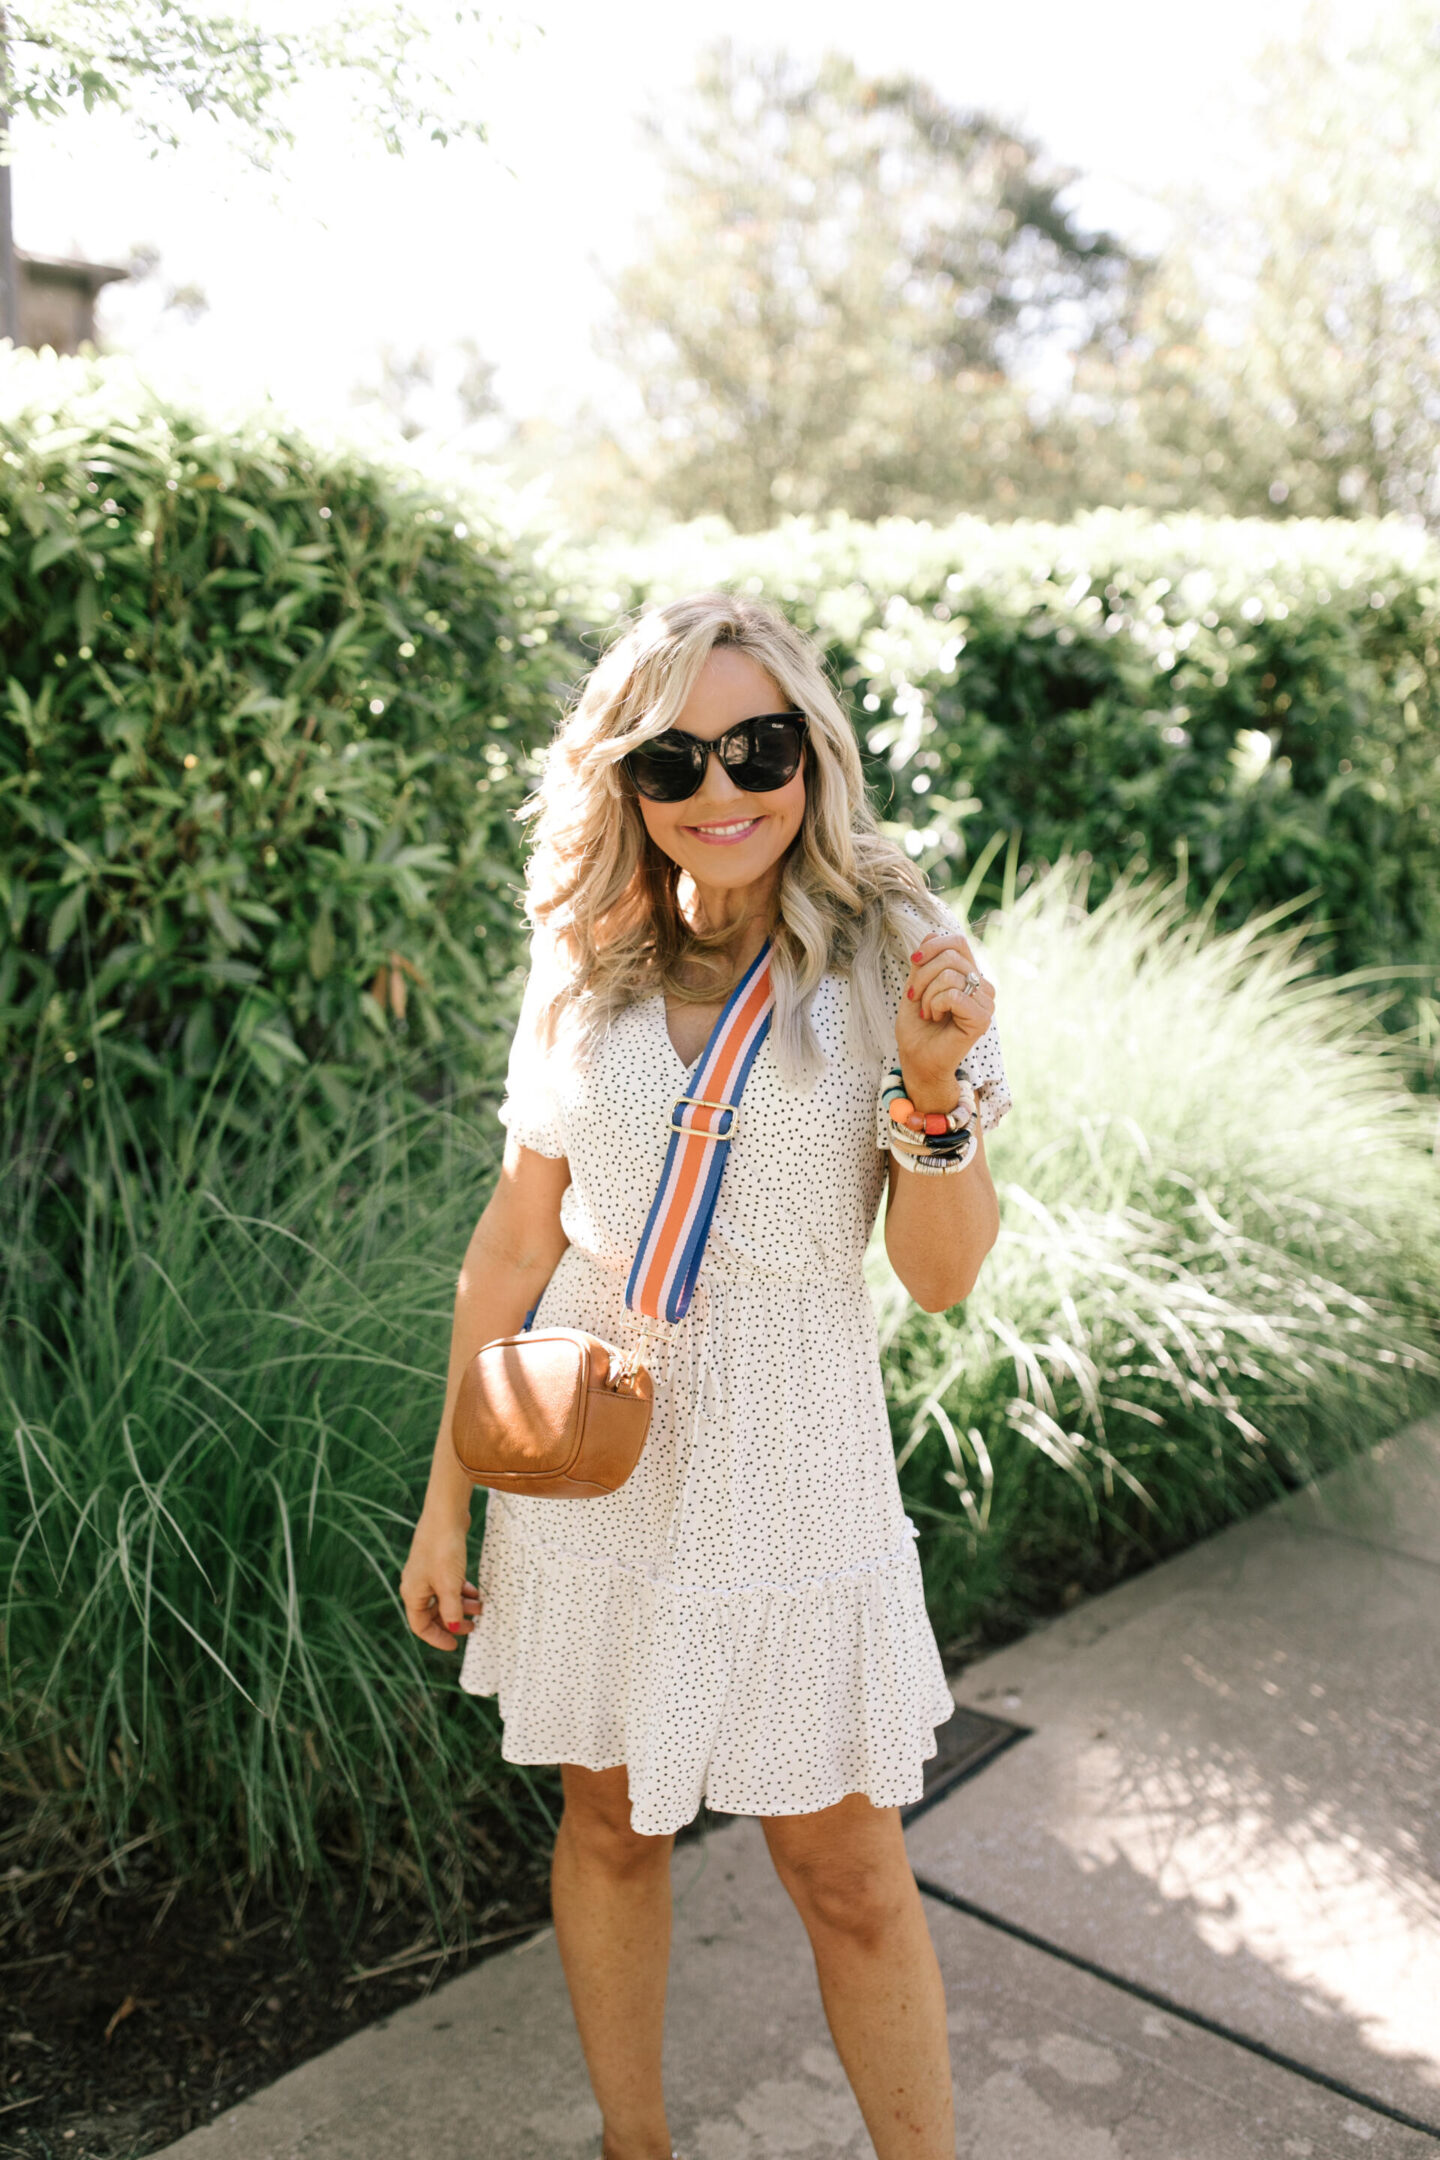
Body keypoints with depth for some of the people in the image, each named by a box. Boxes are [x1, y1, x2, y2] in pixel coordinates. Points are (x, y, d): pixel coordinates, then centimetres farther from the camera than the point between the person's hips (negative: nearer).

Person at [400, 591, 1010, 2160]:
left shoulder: (890, 958, -7)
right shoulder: (583, 971, -1)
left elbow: (943, 1277, -8)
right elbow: (514, 1242, 4)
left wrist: (934, 1085, -26)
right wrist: (447, 1501, 7)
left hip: (794, 1469, -2)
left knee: (848, 1867, 6)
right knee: (610, 1820, 17)